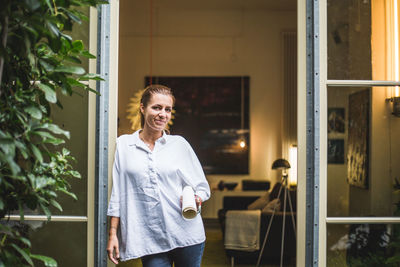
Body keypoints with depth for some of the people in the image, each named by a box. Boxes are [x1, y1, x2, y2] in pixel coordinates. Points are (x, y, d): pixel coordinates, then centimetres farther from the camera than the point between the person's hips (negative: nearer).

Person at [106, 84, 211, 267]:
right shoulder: (123, 144, 7)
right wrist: (113, 234, 2)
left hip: (186, 235, 1)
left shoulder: (180, 144, 8)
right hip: (150, 241, -1)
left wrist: (196, 199, -10)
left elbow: (202, 187, 12)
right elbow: (117, 193, 7)